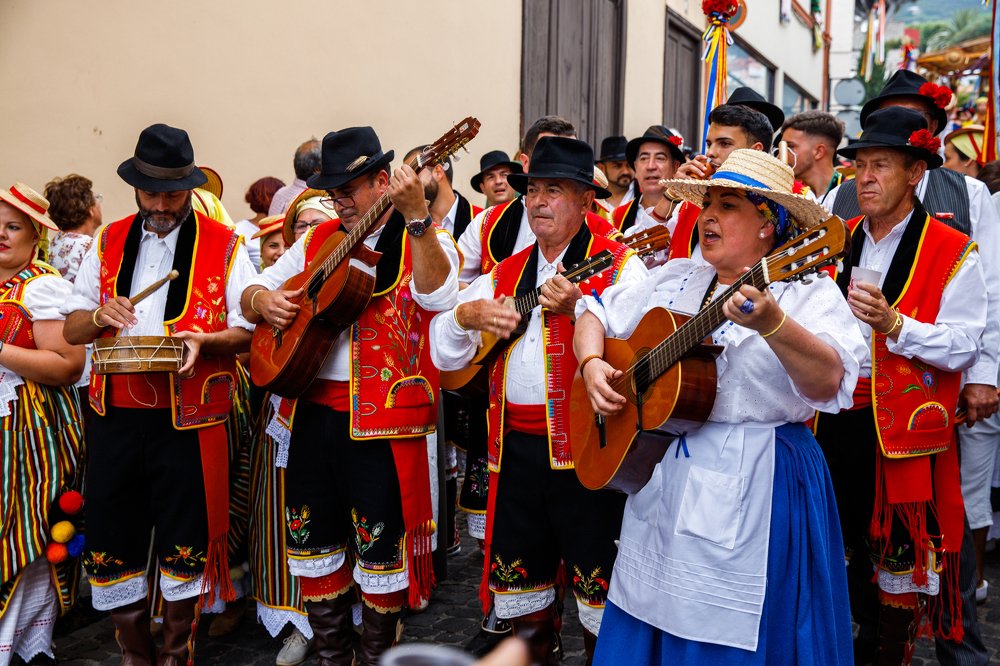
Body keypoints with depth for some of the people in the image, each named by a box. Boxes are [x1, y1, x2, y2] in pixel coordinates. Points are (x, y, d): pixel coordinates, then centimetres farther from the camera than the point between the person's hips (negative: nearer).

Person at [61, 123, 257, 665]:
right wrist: (99, 316, -8)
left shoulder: (224, 245, 1)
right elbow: (71, 329, 14)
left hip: (189, 416, -3)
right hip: (115, 413, 4)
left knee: (185, 541, 2)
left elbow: (251, 329, -2)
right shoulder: (108, 243, 12)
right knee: (111, 536, 9)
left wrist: (203, 341, -19)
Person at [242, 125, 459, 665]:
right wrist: (262, 300, -5)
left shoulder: (425, 242, -3)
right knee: (313, 538, 15)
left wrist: (417, 216, -33)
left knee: (380, 547, 3)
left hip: (383, 417, -5)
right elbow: (251, 290, 18)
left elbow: (437, 296, -25)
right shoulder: (317, 240, 12)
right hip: (312, 409, 6)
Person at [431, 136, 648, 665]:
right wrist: (465, 315, -9)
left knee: (599, 584, 2)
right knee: (519, 578, 17)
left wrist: (579, 309, -30)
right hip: (515, 448, 5)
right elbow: (444, 353, 11)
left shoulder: (617, 265, -1)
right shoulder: (506, 274, 14)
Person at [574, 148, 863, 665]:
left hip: (751, 499, -5)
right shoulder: (674, 279, 10)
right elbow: (596, 314, 17)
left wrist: (773, 324, -40)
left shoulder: (808, 293, -8)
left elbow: (828, 383, -23)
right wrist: (592, 362, -3)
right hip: (660, 483, 6)